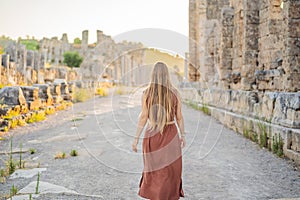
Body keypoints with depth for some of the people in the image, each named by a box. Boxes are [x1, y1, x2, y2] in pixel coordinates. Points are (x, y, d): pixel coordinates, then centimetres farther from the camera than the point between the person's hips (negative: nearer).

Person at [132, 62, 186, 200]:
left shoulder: (146, 93, -7)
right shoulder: (175, 93, -5)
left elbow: (143, 117, -9)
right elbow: (179, 117, -1)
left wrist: (136, 138, -3)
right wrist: (182, 135, 12)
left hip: (152, 135, 1)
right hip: (171, 135, -1)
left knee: (154, 169, 20)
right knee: (170, 170, 11)